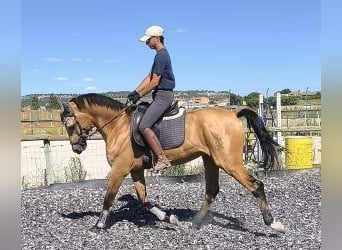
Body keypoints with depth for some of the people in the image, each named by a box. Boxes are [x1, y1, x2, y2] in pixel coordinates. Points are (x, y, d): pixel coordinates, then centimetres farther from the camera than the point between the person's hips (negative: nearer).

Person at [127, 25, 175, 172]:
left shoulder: (161, 56, -14)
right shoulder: (161, 55, 19)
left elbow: (154, 82, -18)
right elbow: (149, 77, 18)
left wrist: (140, 95, -10)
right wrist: (135, 92, 11)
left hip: (163, 95, -11)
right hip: (161, 95, 11)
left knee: (144, 127, -19)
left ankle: (162, 159, -18)